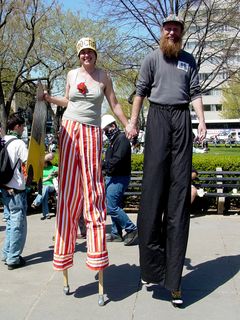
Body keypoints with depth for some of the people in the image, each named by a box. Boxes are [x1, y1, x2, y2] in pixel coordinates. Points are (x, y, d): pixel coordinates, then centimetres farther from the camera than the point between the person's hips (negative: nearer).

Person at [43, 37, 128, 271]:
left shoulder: (103, 76, 7)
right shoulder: (72, 74, 11)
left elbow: (115, 105, 9)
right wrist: (49, 98, 9)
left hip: (92, 132, -1)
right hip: (70, 129, 1)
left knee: (92, 188, -4)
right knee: (68, 187, -2)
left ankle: (96, 250, 1)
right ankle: (64, 249, 6)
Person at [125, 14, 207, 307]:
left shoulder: (189, 60, 19)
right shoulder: (152, 58, 11)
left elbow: (195, 93, 13)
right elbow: (141, 91, 6)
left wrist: (201, 120, 0)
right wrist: (133, 121, -3)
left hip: (182, 118, 2)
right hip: (158, 117, -2)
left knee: (180, 185, -2)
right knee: (154, 183, -8)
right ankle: (152, 263, -1)